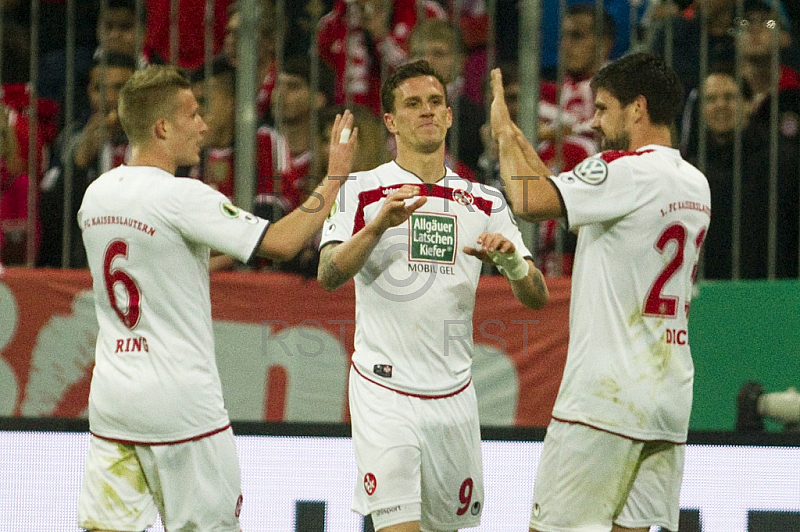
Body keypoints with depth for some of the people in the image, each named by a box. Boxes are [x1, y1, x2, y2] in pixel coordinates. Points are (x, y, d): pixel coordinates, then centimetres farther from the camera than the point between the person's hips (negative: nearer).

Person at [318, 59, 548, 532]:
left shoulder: (484, 203, 10)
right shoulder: (365, 191, 1)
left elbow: (537, 298, 5)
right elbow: (329, 275, -13)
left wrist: (511, 259, -17)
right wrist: (378, 225, -29)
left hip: (454, 395, 4)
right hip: (384, 391, -4)